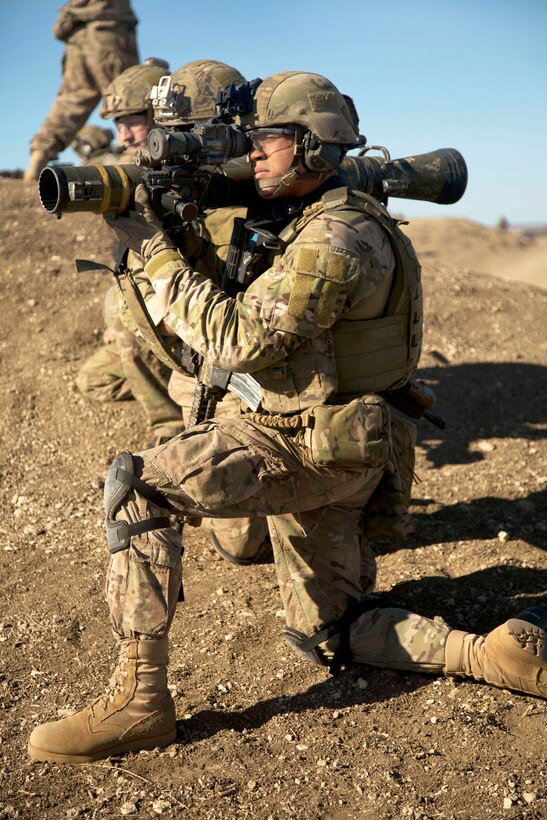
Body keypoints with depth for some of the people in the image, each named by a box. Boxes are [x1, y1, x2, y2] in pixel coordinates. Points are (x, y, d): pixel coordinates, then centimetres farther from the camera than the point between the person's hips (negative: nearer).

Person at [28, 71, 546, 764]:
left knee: (136, 484, -18)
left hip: (314, 448, -10)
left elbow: (238, 341, -22)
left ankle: (138, 698, -17)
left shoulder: (337, 237, -18)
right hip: (318, 450, 10)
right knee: (328, 633, 17)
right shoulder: (301, 224, 15)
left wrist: (156, 251, -14)